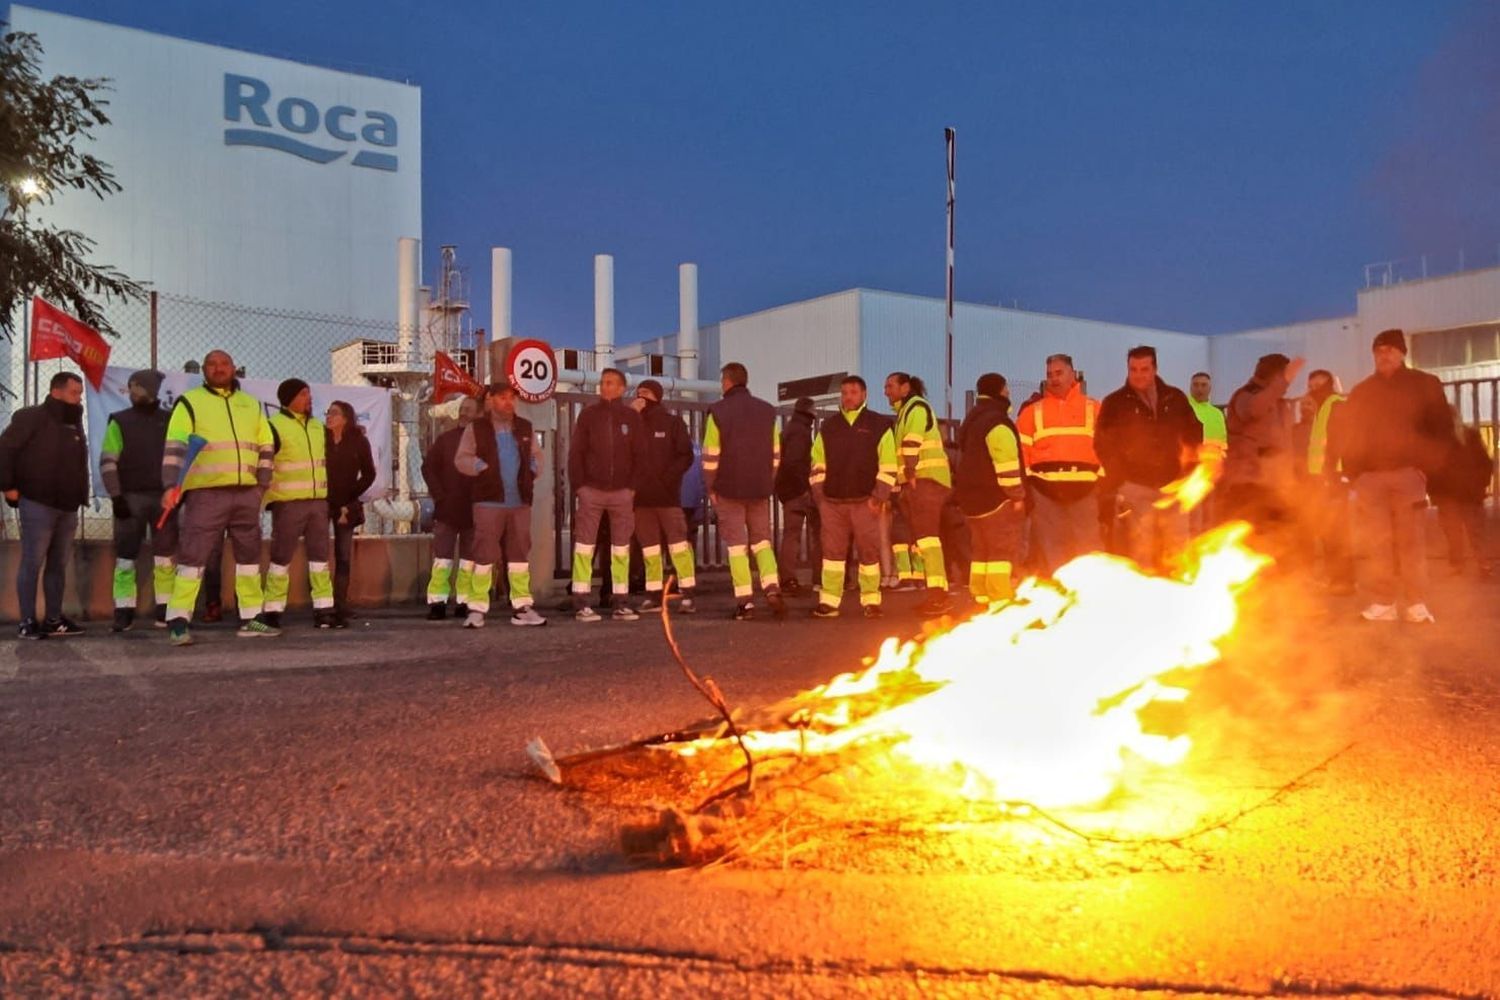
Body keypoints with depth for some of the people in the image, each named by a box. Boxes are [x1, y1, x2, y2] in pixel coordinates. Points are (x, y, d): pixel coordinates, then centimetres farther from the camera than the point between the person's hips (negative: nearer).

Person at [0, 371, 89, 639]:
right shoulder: (32, 417, -7)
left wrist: (80, 495, 14)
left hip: (67, 507, 7)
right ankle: (28, 622, 1)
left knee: (58, 564, 10)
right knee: (32, 563, -4)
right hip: (38, 505, -7)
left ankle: (53, 619, 17)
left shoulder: (74, 423, 16)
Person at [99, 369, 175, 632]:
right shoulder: (120, 422, 2)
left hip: (163, 496, 3)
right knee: (125, 557, -1)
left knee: (167, 557, 2)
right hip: (130, 497, -2)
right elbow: (107, 461, -4)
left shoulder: (169, 421, 10)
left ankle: (165, 611, 7)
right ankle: (123, 613, 0)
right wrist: (116, 496, -12)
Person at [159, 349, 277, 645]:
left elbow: (266, 447, 18)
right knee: (192, 554, -8)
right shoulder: (190, 402, 2)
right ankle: (179, 623, -5)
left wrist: (261, 485, 7)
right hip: (206, 493, -5)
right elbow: (175, 446, -9)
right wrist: (171, 485, -21)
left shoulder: (251, 404, 16)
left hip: (247, 493, 5)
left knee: (249, 554, 10)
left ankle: (251, 619, 18)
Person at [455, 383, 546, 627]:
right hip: (489, 500, -4)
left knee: (520, 553, 6)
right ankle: (477, 608, 0)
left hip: (520, 501, 4)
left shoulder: (524, 427, 13)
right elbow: (461, 459, -3)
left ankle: (522, 607, 11)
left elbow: (534, 456, 20)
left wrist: (531, 474, 1)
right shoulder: (476, 428, 1)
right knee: (484, 553, -5)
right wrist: (484, 469, -18)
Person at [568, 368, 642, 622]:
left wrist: (633, 486, -4)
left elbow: (638, 455, 5)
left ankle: (620, 603, 10)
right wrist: (578, 485, -7)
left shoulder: (632, 417, 5)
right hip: (591, 490, -1)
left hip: (622, 492, 1)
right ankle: (581, 604, 1)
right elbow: (575, 452, 1)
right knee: (584, 546, -2)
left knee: (621, 549, 5)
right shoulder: (588, 414, 3)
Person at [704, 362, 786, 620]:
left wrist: (710, 488, 1)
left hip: (728, 489, -3)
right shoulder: (768, 411, 7)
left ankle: (745, 601, -3)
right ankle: (771, 588, -7)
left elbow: (711, 456, -7)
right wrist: (768, 482, 13)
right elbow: (775, 454, 7)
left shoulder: (718, 412, -5)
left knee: (736, 543, 1)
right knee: (762, 540, 13)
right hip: (760, 489, 3)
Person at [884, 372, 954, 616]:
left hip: (926, 479, -10)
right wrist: (906, 483, 13)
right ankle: (938, 594, 13)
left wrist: (910, 479, -18)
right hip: (918, 481, 10)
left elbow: (911, 447, -16)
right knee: (924, 536, 10)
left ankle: (939, 595, -23)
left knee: (926, 535, -18)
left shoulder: (916, 406, -6)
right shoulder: (904, 412, 24)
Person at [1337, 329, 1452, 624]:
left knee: (1411, 540, -5)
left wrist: (1427, 467, -6)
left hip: (1408, 473, -2)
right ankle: (1382, 603, 1)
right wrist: (1352, 472, 4)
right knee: (1375, 543, -2)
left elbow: (1442, 429, 5)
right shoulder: (1361, 391, 16)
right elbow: (1347, 435, 15)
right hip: (1369, 476, 2)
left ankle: (1417, 605, -2)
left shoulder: (1425, 384, 9)